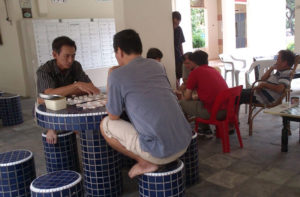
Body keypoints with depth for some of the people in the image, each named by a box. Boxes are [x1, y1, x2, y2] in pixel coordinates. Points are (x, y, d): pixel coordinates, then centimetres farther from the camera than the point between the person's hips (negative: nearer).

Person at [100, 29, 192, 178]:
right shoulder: (156, 65, 11)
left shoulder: (117, 75, -8)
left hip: (161, 152, -7)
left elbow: (113, 116, 4)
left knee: (106, 125, 9)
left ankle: (145, 163, 5)